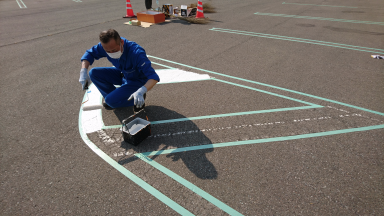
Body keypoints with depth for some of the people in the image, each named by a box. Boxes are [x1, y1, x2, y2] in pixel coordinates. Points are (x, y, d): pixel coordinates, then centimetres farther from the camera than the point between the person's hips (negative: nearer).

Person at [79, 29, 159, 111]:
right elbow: (89, 53, -1)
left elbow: (153, 77, -39)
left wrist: (141, 91, -55)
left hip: (137, 81, -7)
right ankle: (115, 96, 10)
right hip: (122, 74, 7)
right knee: (94, 73, -8)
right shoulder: (108, 46, -18)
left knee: (111, 101, -22)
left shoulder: (136, 53, -36)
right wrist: (83, 72, -18)